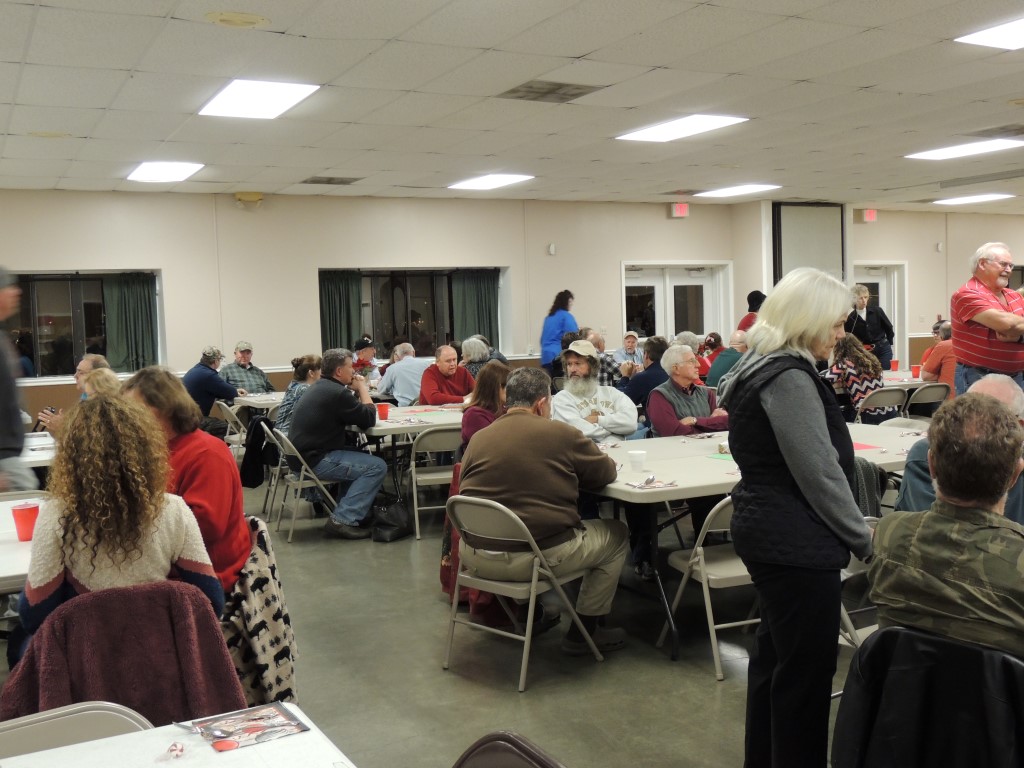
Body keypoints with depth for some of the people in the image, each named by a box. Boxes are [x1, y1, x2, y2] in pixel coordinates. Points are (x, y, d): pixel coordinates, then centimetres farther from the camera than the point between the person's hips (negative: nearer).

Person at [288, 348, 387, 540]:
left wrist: (355, 390, 7)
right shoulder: (337, 393, -18)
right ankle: (342, 520, -12)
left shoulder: (320, 387, 14)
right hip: (315, 460, -10)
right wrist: (362, 387, 0)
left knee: (359, 455, 25)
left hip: (303, 453, 11)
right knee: (377, 467, -10)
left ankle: (357, 510, 22)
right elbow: (369, 419, -12)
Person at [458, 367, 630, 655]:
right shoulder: (562, 434, -7)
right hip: (541, 555, -5)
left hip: (476, 559, 5)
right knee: (616, 534, 18)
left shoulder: (478, 439, 2)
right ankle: (583, 631, 22)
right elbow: (607, 472, 6)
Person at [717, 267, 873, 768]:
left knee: (775, 653, 20)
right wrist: (863, 539, -8)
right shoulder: (789, 378, -20)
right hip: (796, 542, -11)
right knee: (807, 668, 0)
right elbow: (819, 473, -20)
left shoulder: (764, 368, 11)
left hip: (771, 534, 11)